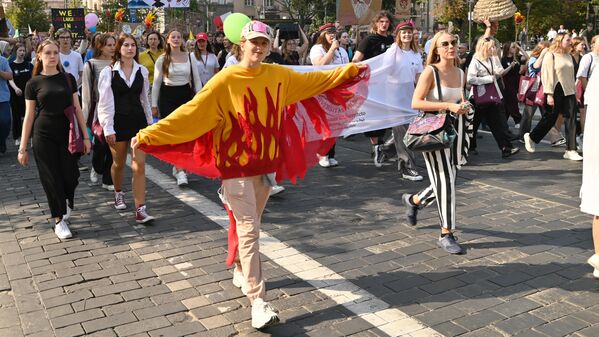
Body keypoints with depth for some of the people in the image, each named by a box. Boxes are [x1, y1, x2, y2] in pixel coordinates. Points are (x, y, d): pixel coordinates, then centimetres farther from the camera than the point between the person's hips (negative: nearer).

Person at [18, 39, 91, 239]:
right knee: (52, 179, 2)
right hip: (44, 138, -1)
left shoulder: (68, 78, 6)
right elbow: (29, 116, 2)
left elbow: (77, 108, 7)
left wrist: (85, 136, 3)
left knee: (71, 176, -2)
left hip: (67, 135, 2)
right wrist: (23, 148, 1)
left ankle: (66, 203, 32)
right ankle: (59, 220, 16)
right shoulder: (33, 83, 1)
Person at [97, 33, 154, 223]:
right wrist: (108, 129, -12)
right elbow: (105, 103, -8)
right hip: (118, 122, -2)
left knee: (139, 166, -6)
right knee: (119, 163, 17)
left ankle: (140, 210, -7)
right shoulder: (109, 72, -7)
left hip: (138, 120, 2)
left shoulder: (142, 71, 3)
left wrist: (150, 122, 12)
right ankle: (118, 194, 45)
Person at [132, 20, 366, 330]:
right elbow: (190, 113, -17)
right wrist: (149, 134, -22)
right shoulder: (225, 80, -13)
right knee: (249, 230, -7)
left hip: (265, 163, 5)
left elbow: (314, 81, 17)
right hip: (236, 166, -5)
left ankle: (241, 271, 42)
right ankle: (258, 301, -4)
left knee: (250, 226, 18)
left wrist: (349, 70, 24)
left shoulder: (279, 75, 2)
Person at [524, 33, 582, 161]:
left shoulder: (569, 57, 15)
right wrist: (549, 94, -17)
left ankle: (571, 150, 1)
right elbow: (547, 75, -11)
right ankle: (531, 137, 26)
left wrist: (575, 93, 15)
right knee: (550, 118, 3)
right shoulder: (550, 55, -5)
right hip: (556, 92, -6)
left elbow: (571, 76, 19)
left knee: (571, 120, -1)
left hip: (569, 93, 6)